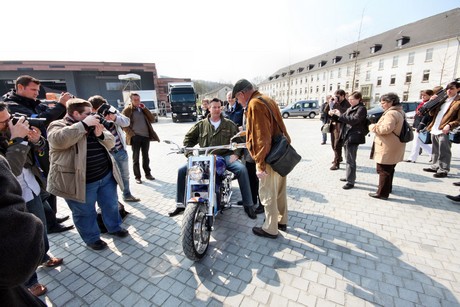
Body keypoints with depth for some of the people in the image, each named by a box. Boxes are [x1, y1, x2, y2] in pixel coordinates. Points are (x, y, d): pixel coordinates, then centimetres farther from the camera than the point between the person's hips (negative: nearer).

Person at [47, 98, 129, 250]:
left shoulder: (92, 124, 10)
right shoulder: (58, 125, -8)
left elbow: (110, 143, 7)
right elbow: (59, 140, -31)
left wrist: (101, 134, -13)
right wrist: (84, 124, -25)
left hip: (106, 175, 6)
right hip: (80, 181, -5)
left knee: (111, 205, 19)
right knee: (85, 213, 12)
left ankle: (114, 227, 42)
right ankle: (92, 238, 34)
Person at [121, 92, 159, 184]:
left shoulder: (143, 109, 13)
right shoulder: (127, 110, -1)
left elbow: (152, 119, 4)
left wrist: (144, 108, -2)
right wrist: (131, 133, -14)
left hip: (146, 136, 4)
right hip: (135, 137, -4)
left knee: (145, 156, 13)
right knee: (136, 158, 3)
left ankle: (148, 174, 25)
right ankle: (137, 177, 13)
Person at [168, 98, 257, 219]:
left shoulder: (229, 124, 8)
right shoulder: (201, 124, 11)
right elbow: (189, 138, 17)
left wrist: (236, 154, -9)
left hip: (225, 156, -1)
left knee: (242, 170, -29)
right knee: (182, 171, -11)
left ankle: (248, 205, -13)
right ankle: (180, 204, 5)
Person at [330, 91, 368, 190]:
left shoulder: (361, 109, -9)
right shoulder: (350, 108, 15)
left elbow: (353, 120, -21)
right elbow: (344, 120, 18)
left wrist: (340, 114, -18)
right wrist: (335, 115, 2)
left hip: (353, 137, -9)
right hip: (346, 136, 9)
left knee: (350, 160, -5)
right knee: (348, 159, 18)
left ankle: (351, 181, 3)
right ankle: (349, 176, 31)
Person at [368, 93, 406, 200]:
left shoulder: (391, 113, -18)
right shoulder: (399, 112, 17)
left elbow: (386, 128, -29)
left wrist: (374, 127, -14)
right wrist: (377, 126, 13)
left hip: (387, 147, -11)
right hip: (393, 146, 11)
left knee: (383, 170, -4)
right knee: (389, 169, 22)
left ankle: (382, 193, 3)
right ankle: (387, 188, 35)